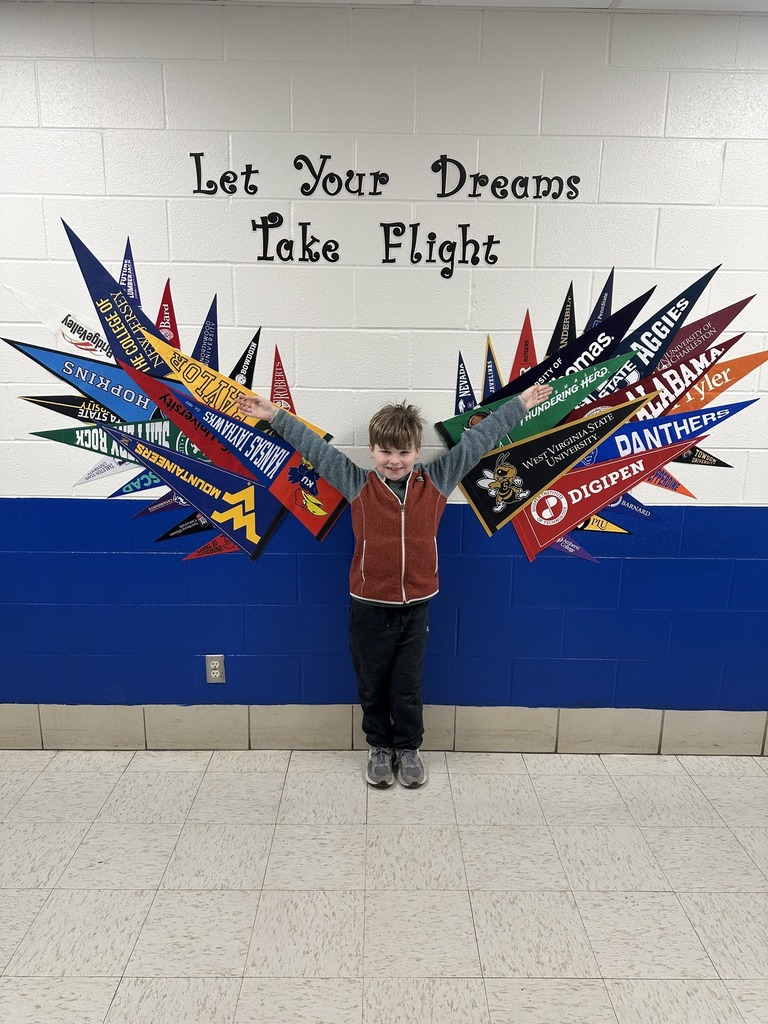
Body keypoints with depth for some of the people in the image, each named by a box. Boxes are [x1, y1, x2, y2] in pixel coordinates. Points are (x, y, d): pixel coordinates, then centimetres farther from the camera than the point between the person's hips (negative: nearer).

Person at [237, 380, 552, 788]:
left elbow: (476, 440, 1)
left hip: (415, 605, 1)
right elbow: (315, 448, -5)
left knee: (408, 686, 13)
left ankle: (408, 748, 35)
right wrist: (275, 416, -8)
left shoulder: (437, 481, -3)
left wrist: (520, 403, 6)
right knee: (371, 685, 15)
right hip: (368, 607, 0)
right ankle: (379, 747, 37)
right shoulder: (357, 484, -6)